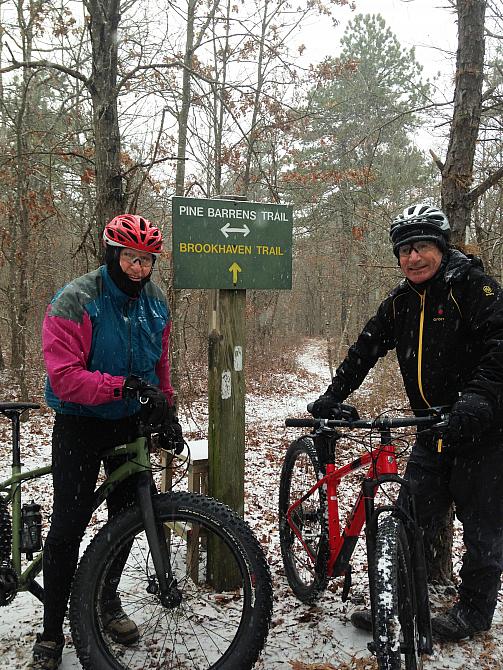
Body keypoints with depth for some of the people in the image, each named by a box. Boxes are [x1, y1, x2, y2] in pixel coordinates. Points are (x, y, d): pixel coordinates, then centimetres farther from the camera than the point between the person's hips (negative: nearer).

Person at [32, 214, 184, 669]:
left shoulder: (156, 305, 0)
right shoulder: (74, 302, -19)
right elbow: (64, 377, -25)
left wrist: (168, 416, 12)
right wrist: (123, 385, -35)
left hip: (131, 424, 5)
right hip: (80, 424, -5)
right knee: (68, 527, -4)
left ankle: (107, 599, 36)